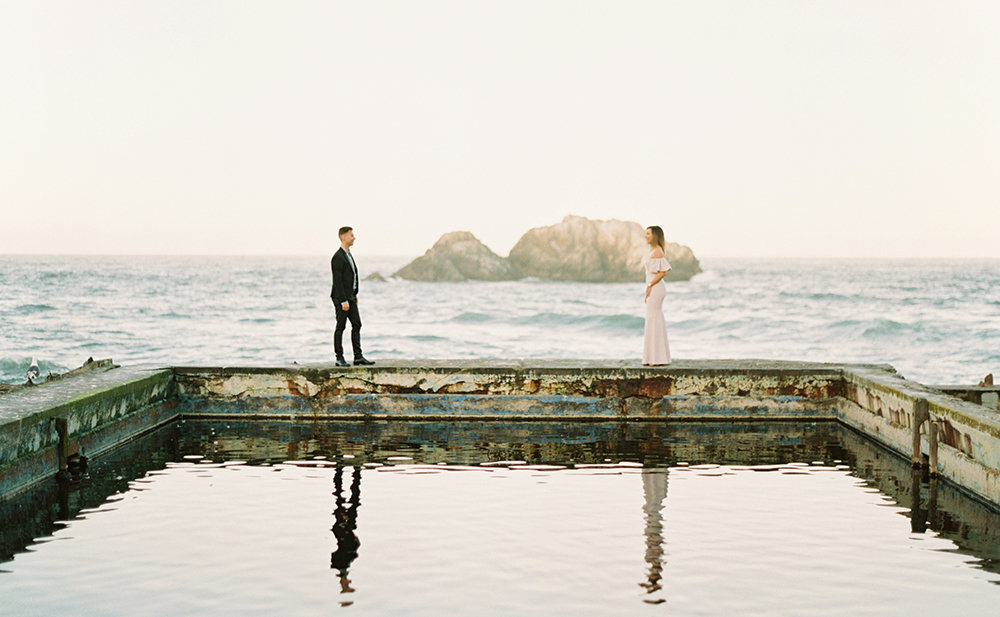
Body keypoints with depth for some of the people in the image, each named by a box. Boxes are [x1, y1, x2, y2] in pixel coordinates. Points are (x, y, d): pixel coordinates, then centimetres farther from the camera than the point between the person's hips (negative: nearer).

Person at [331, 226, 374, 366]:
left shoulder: (348, 255, 15)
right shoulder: (338, 258, -15)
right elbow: (337, 281, -19)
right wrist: (343, 301, -21)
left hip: (350, 297, 9)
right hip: (341, 298, -9)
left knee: (357, 325, 6)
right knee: (340, 327, -2)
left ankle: (358, 357, 8)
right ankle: (339, 358, 5)